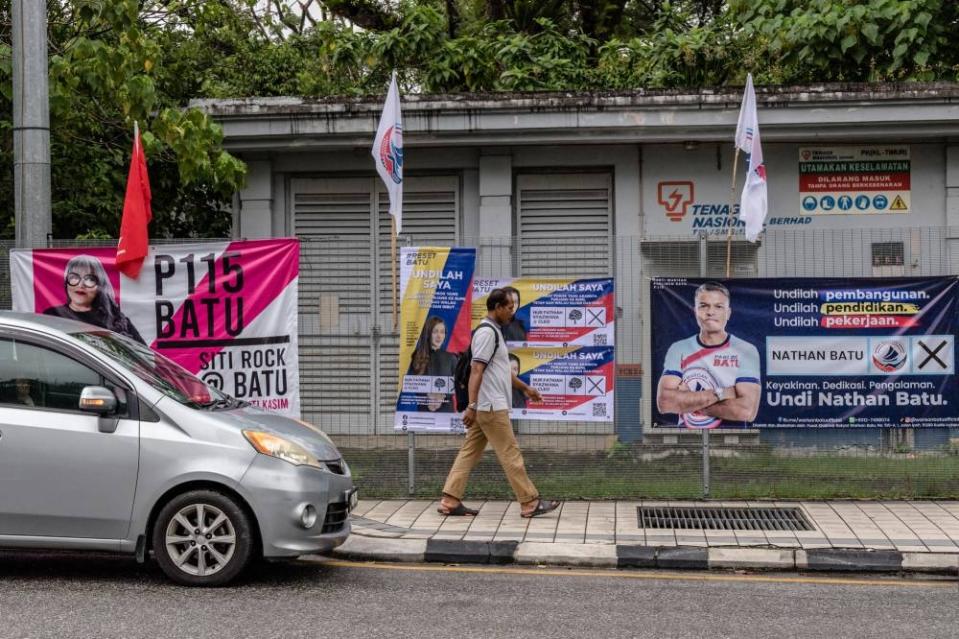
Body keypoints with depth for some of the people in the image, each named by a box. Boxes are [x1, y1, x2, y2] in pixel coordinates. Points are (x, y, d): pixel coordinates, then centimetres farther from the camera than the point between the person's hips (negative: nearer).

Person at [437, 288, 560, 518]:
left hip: (484, 407, 10)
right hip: (491, 406, -10)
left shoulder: (493, 331, 18)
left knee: (469, 452, 8)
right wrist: (472, 406, -26)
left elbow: (501, 370, 29)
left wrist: (525, 388, 33)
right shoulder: (487, 332, -14)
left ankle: (450, 501, 8)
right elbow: (476, 371, -21)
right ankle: (530, 502, 2)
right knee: (510, 454, -4)